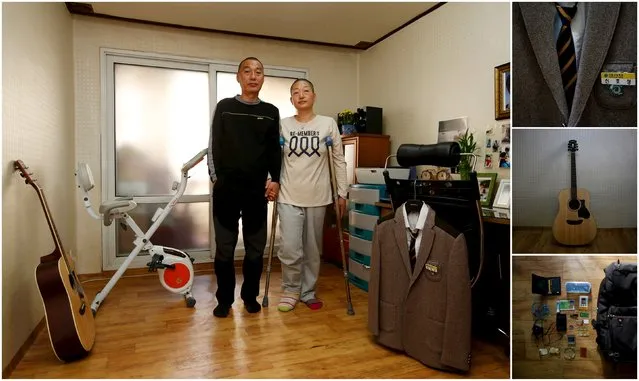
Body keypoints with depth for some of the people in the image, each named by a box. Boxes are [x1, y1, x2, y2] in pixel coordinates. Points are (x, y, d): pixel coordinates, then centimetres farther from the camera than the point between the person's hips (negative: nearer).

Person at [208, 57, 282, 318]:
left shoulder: (271, 112, 10)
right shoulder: (224, 107, 7)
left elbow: (275, 150, 10)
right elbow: (214, 146, 5)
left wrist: (275, 179, 0)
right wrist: (215, 176, -4)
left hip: (257, 190, 1)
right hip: (226, 189, -1)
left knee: (256, 248, 7)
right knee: (224, 248, 5)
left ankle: (250, 296, 23)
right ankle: (224, 299, 19)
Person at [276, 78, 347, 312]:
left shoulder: (328, 124, 0)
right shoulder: (283, 125, 3)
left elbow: (339, 161, 2)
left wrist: (342, 193, 0)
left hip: (318, 197, 0)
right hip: (289, 196, 0)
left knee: (312, 250, 10)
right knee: (290, 249, -6)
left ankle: (308, 292, 29)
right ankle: (291, 290, 20)